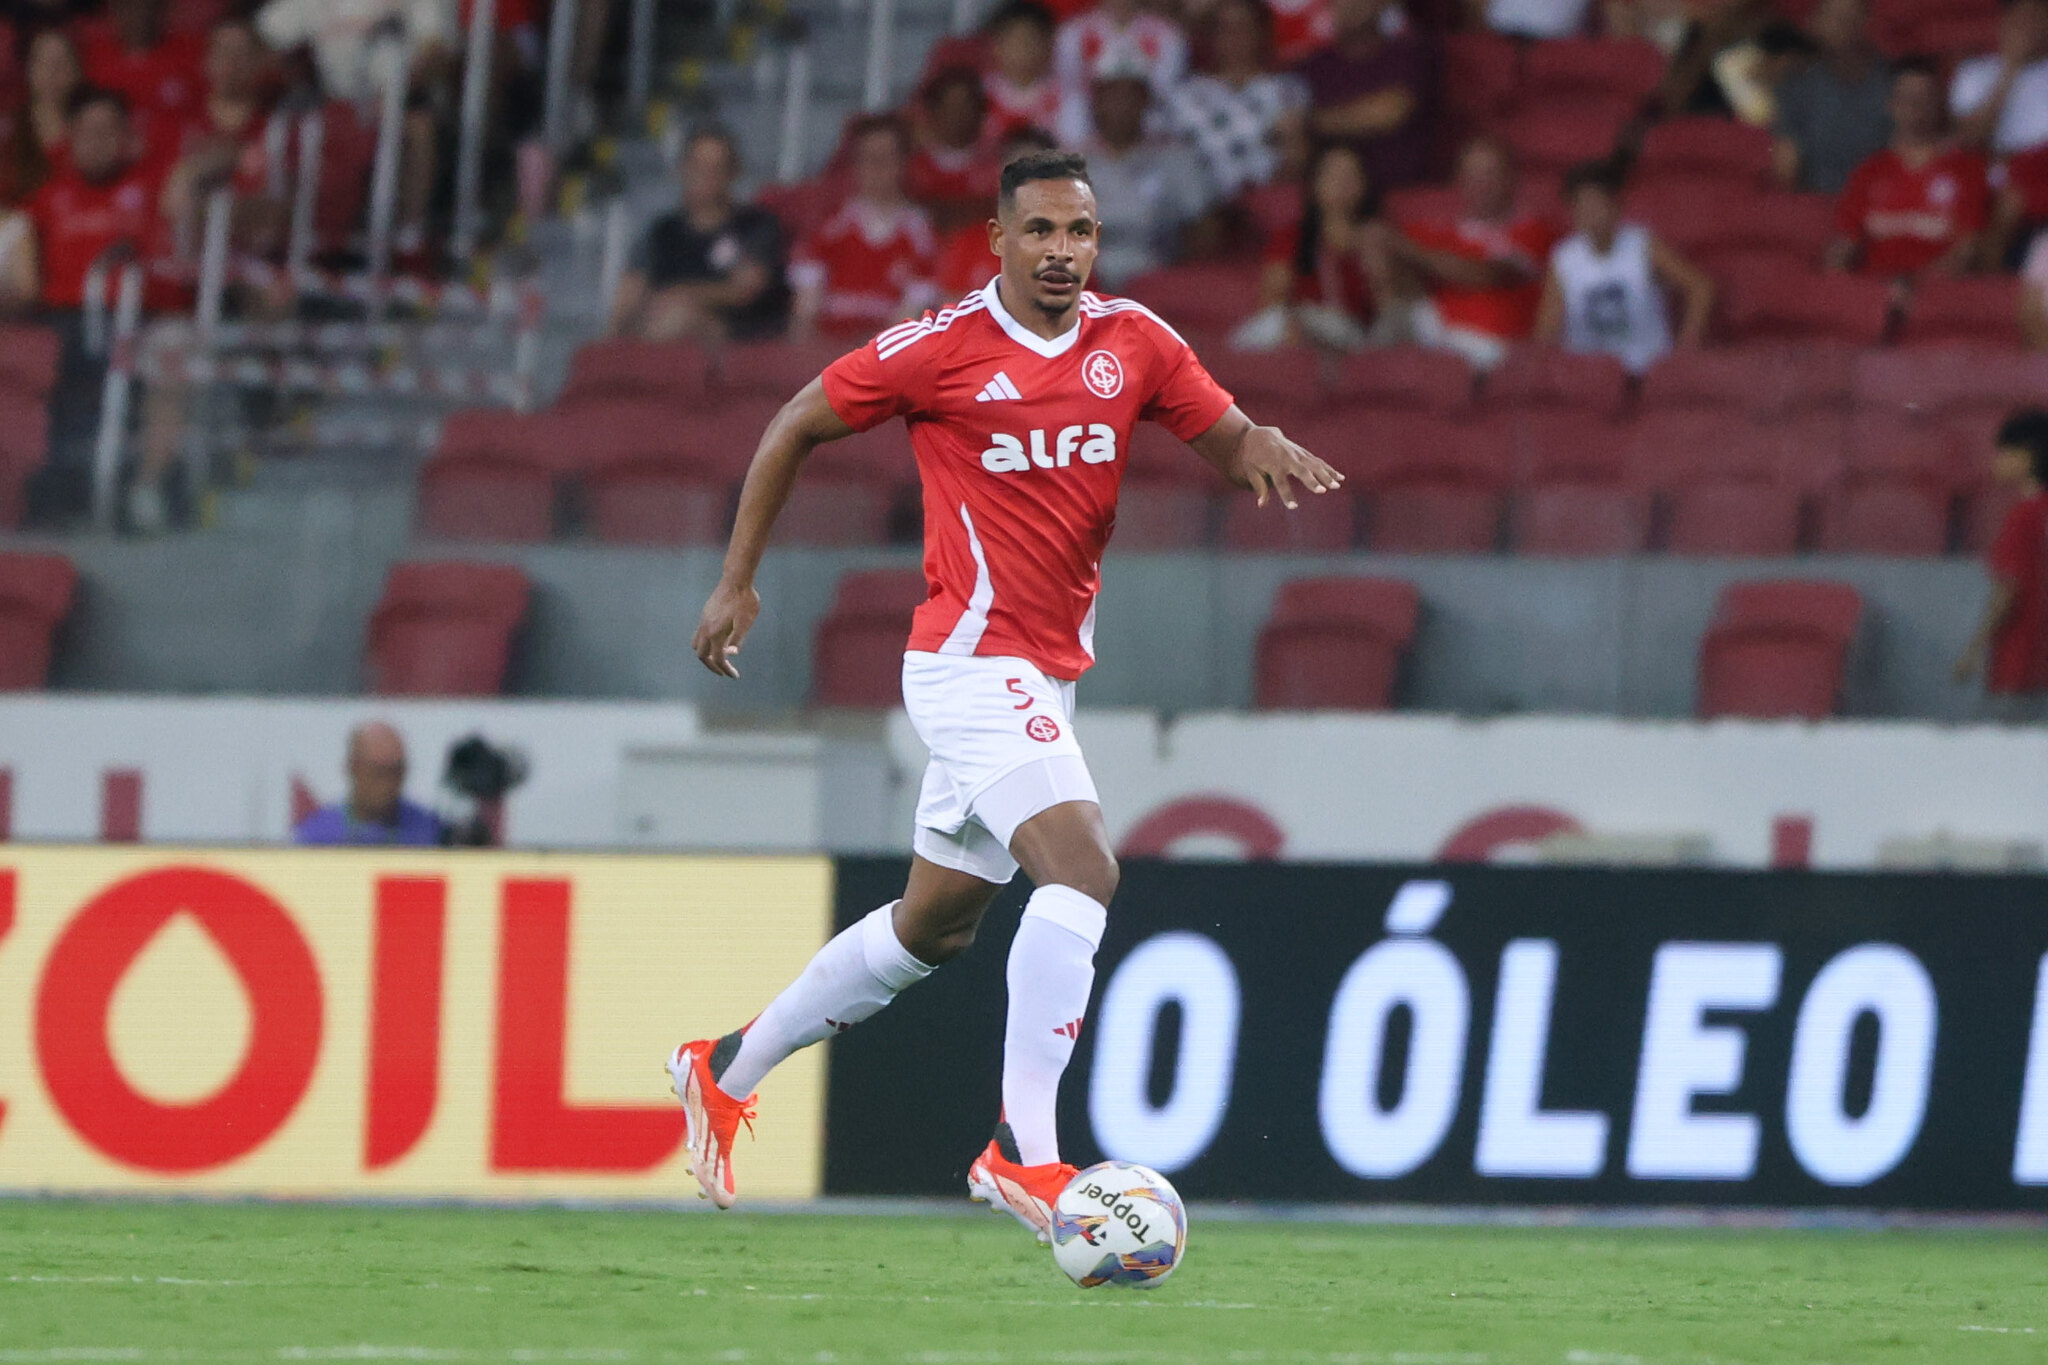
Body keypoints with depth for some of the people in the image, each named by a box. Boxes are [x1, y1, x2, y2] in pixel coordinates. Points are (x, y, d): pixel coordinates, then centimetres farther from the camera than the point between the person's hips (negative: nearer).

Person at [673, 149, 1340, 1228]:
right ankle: (1022, 1151, -24)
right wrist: (738, 582, 1)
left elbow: (1227, 439, 9)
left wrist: (1264, 449, -16)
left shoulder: (1133, 343, 3)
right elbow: (796, 427, 1)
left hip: (1046, 679, 7)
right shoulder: (942, 348, -10)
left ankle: (727, 1069, 34)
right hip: (971, 663, -7)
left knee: (933, 927, 17)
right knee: (1082, 868, -24)